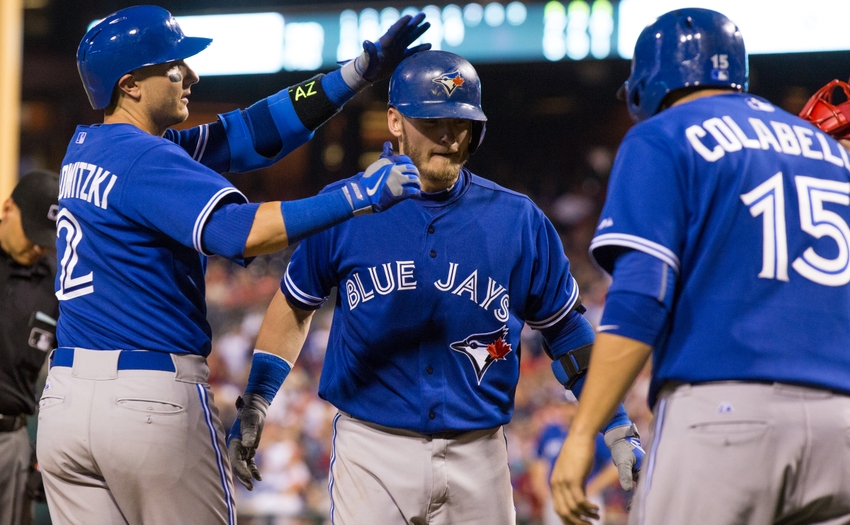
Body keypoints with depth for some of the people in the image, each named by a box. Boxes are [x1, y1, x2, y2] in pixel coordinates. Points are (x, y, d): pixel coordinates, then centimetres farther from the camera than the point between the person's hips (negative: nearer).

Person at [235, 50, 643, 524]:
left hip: (476, 458, 1)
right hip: (372, 448, -1)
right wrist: (255, 401, 8)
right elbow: (295, 305, 14)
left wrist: (617, 425, 4)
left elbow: (566, 327, 10)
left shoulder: (518, 220, 2)